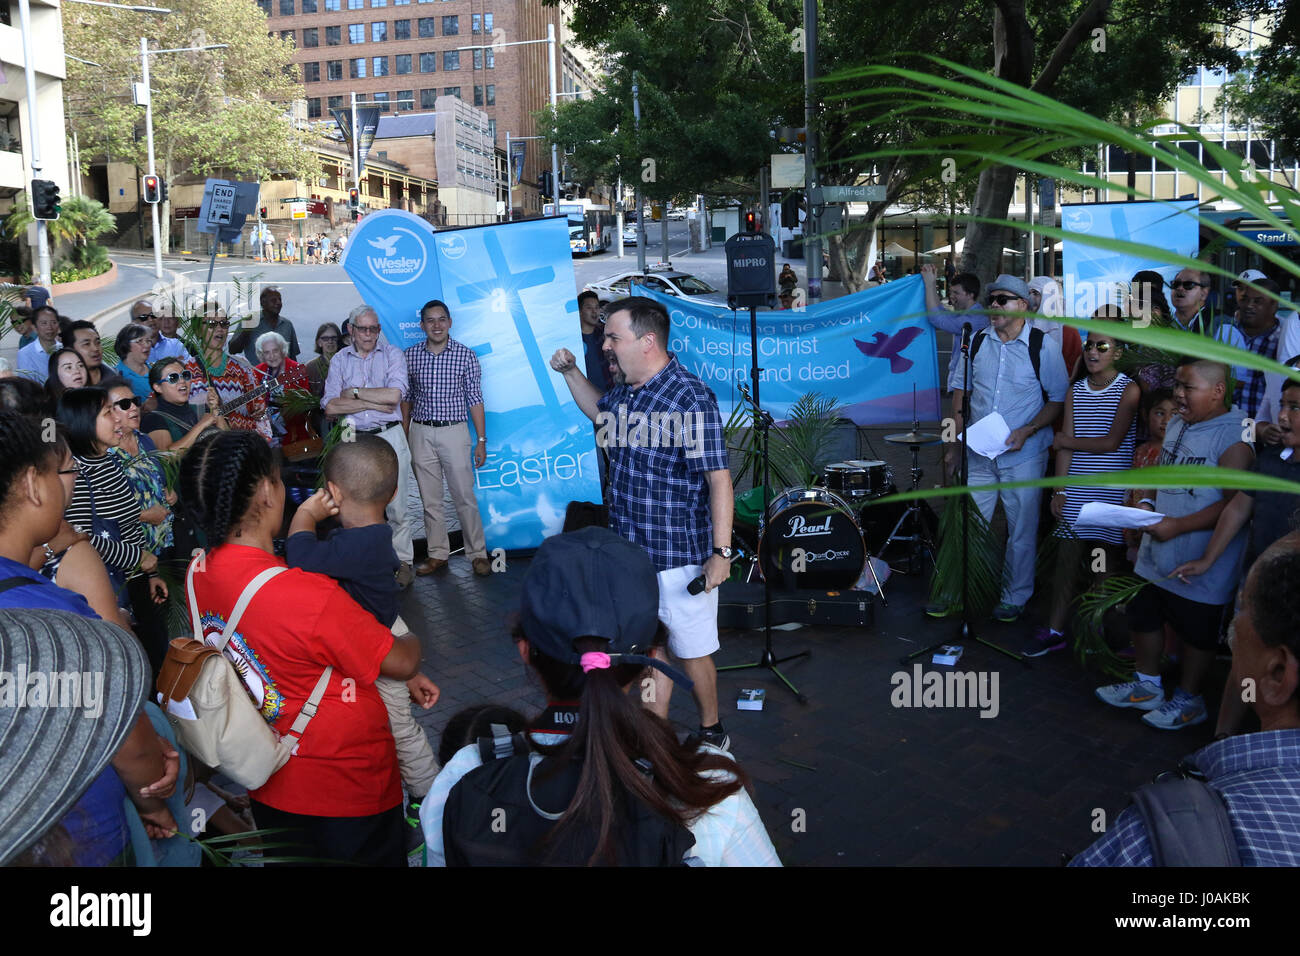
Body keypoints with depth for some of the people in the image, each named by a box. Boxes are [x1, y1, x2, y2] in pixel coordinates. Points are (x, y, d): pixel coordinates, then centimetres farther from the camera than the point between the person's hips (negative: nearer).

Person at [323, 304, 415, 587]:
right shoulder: (339, 360, 8)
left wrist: (354, 392, -7)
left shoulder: (392, 354, 2)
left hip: (389, 437, -2)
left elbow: (394, 396, -14)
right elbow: (330, 407, -4)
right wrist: (374, 403, -10)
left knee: (396, 506, 1)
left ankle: (403, 562, 11)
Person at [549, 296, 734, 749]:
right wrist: (570, 371, 17)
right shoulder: (623, 392, 7)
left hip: (679, 558, -8)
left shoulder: (690, 397, -20)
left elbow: (718, 477, -21)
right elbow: (599, 411, 32)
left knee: (691, 653, 9)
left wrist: (721, 552, -23)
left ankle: (711, 734, 31)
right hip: (628, 553, 8)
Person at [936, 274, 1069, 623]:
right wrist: (956, 435, 6)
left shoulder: (1043, 346, -5)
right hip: (978, 453, 3)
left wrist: (1027, 431, -16)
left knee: (1021, 530, 6)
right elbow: (960, 386, 15)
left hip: (1024, 454, -3)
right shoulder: (977, 341, 5)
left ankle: (1014, 598, 23)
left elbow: (1059, 398, -3)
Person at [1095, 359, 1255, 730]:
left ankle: (1188, 699, 27)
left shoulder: (1234, 438, -18)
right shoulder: (1177, 425, 7)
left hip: (1200, 564, -8)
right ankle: (1147, 686, 37)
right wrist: (1147, 503, 1)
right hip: (1156, 554, 8)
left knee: (1196, 631, 9)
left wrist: (1177, 526, -24)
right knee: (1143, 616, 18)